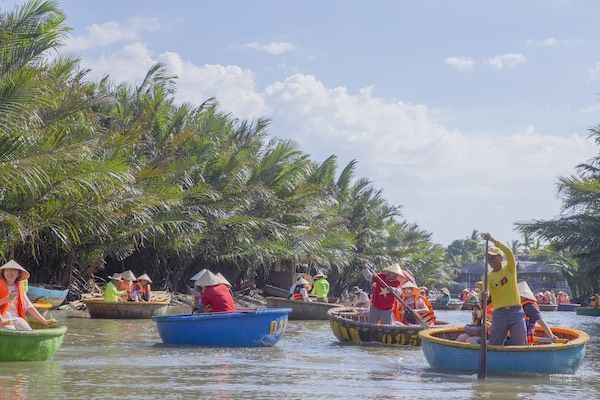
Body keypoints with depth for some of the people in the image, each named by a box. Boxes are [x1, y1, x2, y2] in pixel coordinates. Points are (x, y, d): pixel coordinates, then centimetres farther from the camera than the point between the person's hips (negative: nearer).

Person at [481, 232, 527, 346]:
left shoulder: (510, 269, 6)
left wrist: (493, 240, -20)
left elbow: (508, 252, -12)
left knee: (520, 345, -1)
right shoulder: (488, 276, 6)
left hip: (516, 312, -1)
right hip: (499, 313, 1)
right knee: (494, 345, 0)